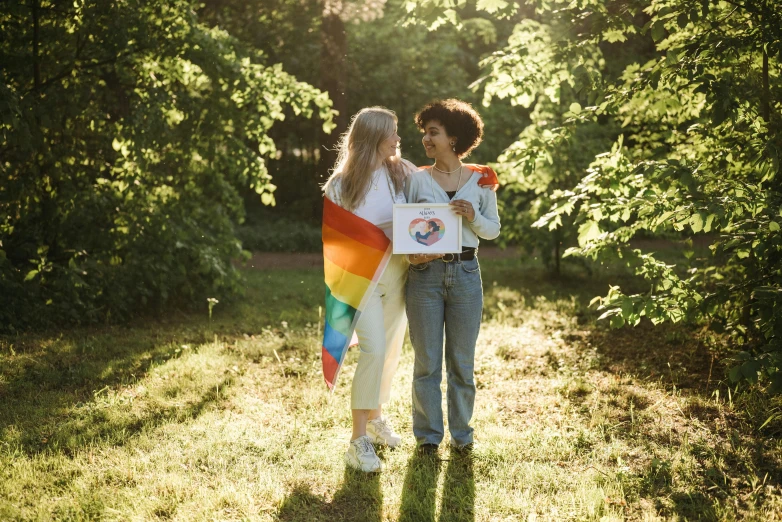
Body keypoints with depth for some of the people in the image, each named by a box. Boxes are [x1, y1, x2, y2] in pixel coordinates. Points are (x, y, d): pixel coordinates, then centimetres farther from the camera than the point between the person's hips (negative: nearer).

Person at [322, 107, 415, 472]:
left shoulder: (404, 172, 1)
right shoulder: (341, 185, -6)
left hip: (398, 274, 4)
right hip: (361, 276, -4)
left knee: (392, 350, 13)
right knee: (374, 349, -16)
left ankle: (376, 418, 36)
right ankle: (359, 440, -8)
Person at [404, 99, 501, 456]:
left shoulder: (480, 179, 5)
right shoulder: (416, 179, 4)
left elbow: (493, 230, 8)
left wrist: (473, 217, -12)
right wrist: (411, 253, -16)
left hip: (466, 273, 0)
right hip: (425, 275, 0)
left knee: (462, 360, 9)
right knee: (427, 361, 5)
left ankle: (461, 432, 23)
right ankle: (428, 435, 18)